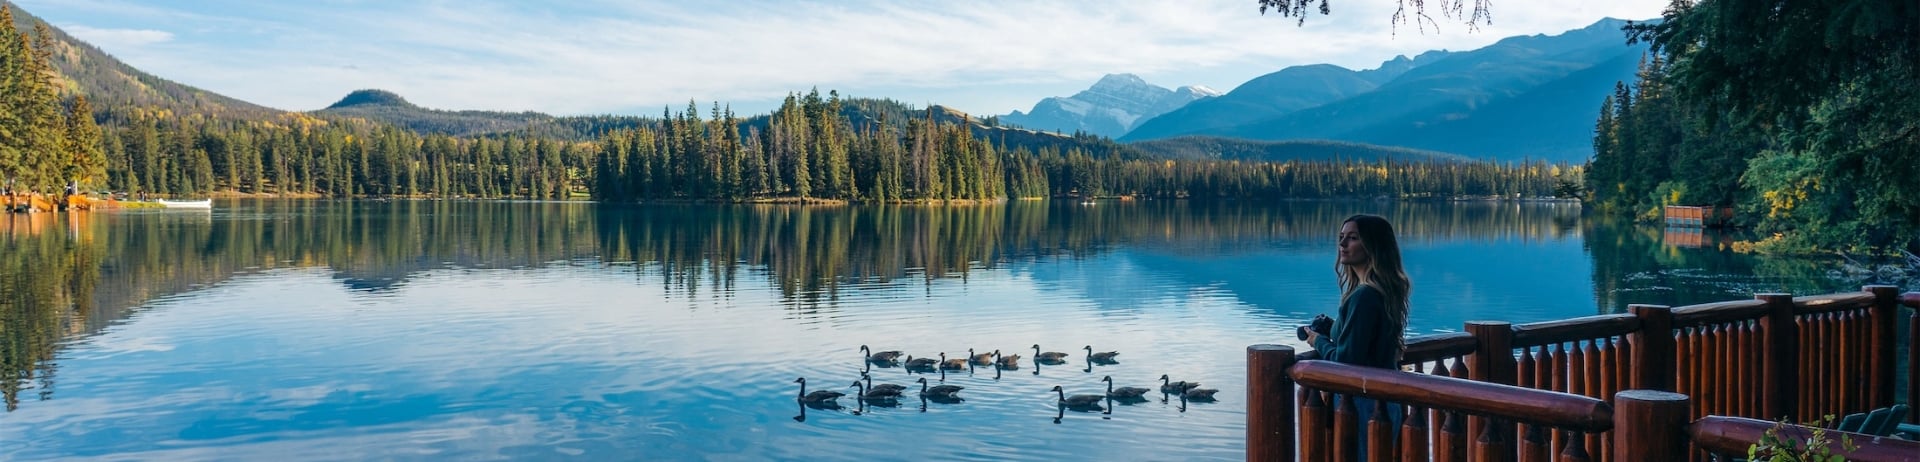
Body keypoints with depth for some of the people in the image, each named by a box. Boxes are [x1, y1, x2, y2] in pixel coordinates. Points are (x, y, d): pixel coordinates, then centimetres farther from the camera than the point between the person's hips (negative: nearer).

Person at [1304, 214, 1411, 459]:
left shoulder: (1363, 296, -20)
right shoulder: (1385, 290, 10)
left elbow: (1345, 361, -20)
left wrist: (1319, 341, -3)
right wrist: (1332, 330, 8)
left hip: (1364, 405, -10)